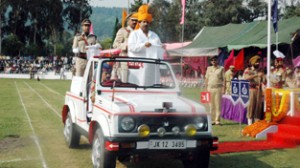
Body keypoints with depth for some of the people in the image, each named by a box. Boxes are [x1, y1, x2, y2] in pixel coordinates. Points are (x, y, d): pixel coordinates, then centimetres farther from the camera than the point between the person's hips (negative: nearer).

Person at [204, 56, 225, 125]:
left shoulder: (221, 68, 5)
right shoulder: (209, 68, 14)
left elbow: (223, 78, 1)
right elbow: (206, 78, 14)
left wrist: (223, 88, -7)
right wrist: (206, 87, 8)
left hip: (218, 88, -3)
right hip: (210, 88, 3)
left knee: (218, 104, -4)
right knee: (211, 105, 2)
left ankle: (217, 120, -2)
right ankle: (213, 119, 6)